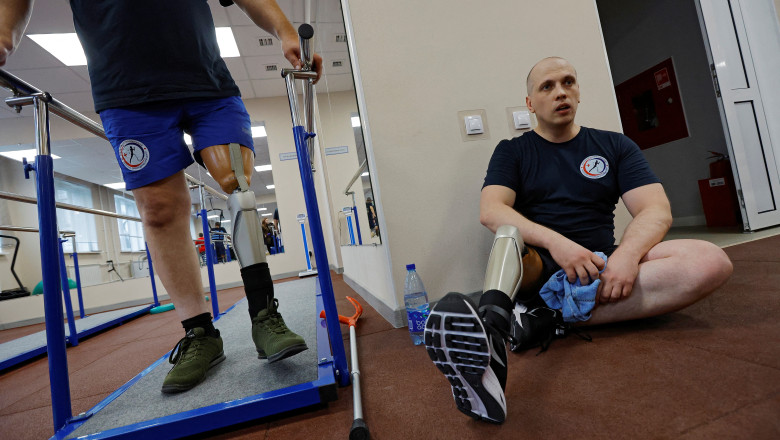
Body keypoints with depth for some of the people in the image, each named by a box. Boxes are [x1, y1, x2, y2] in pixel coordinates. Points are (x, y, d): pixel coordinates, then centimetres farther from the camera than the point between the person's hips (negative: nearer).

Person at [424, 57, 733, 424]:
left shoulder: (615, 146, 13)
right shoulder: (512, 152, 7)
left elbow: (656, 210, 1)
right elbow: (490, 211, -11)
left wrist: (626, 254, -22)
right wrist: (555, 242, -27)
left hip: (600, 266, 2)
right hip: (536, 265, -2)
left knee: (711, 261, -21)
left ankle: (549, 319, -32)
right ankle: (492, 324, -60)